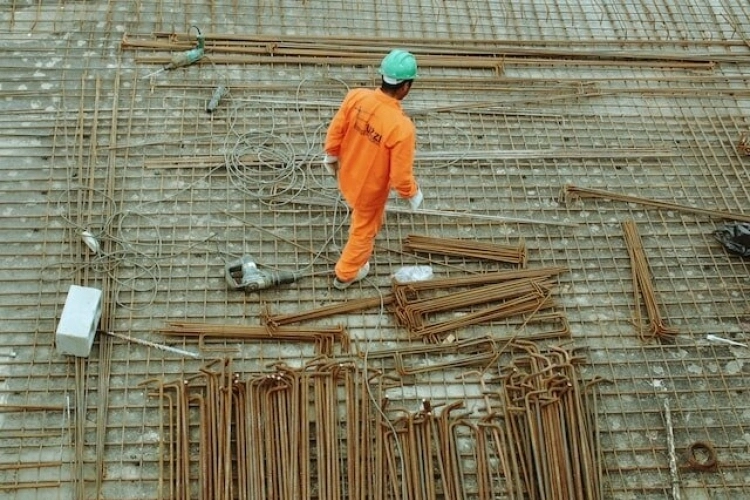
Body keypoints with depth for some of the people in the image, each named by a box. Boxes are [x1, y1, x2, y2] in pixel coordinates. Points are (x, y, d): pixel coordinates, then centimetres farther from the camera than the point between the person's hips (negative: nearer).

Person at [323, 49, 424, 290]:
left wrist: (331, 157, 13)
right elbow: (400, 176, -28)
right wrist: (413, 194, -7)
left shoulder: (356, 96, -23)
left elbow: (335, 131, -7)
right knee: (364, 230, 25)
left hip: (347, 176, 5)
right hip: (370, 190, -5)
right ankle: (346, 274, 50)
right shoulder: (402, 127, -38)